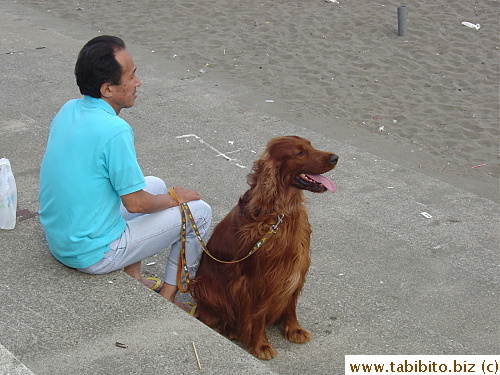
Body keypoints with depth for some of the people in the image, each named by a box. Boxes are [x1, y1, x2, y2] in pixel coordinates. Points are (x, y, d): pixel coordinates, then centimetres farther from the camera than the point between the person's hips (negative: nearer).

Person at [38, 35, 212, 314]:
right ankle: (168, 297, 15)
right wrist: (174, 198, 2)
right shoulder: (114, 130, -26)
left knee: (155, 185, 25)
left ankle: (132, 277, 26)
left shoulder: (68, 110, 0)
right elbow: (136, 203, -19)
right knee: (199, 211, 3)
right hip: (92, 254, -8)